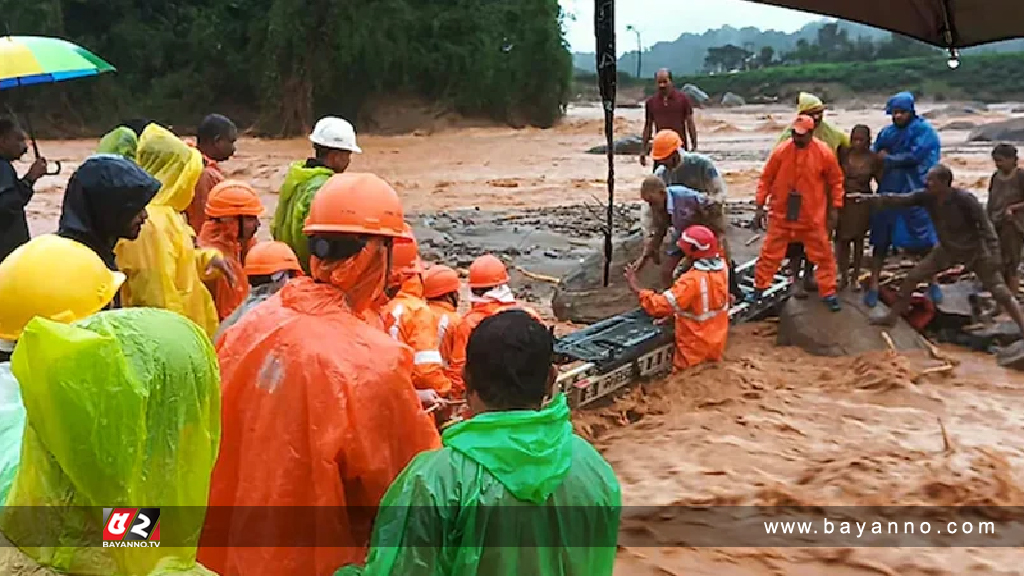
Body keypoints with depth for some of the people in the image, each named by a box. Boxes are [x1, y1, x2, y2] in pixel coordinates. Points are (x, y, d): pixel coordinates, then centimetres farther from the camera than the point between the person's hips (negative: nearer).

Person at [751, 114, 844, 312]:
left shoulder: (824, 153, -10)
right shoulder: (781, 151, -8)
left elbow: (836, 181, 2)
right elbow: (766, 179, 0)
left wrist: (834, 209, 0)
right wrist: (759, 207, -2)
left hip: (813, 216, 0)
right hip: (782, 214, 1)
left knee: (823, 255, 8)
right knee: (770, 253, 8)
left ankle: (828, 293, 20)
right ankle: (759, 289, 22)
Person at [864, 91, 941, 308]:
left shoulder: (925, 131, -5)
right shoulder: (886, 133, 8)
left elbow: (914, 156, -15)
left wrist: (888, 158, -5)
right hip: (889, 193, 3)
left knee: (926, 239, 4)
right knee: (881, 239, 3)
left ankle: (933, 283, 19)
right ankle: (873, 285, 9)